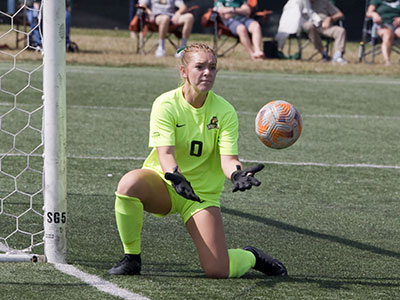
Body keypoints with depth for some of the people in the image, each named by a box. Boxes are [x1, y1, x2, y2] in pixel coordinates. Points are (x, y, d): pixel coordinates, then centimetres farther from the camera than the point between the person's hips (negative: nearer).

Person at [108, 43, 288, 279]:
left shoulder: (225, 111, -7)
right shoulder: (166, 104, -12)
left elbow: (228, 158, -13)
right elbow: (165, 153, -23)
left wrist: (237, 174, -38)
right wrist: (175, 176, -46)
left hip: (203, 194, 0)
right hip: (163, 184, 0)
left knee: (218, 270, -16)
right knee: (129, 184, -37)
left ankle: (251, 257, 23)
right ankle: (132, 259, -14)